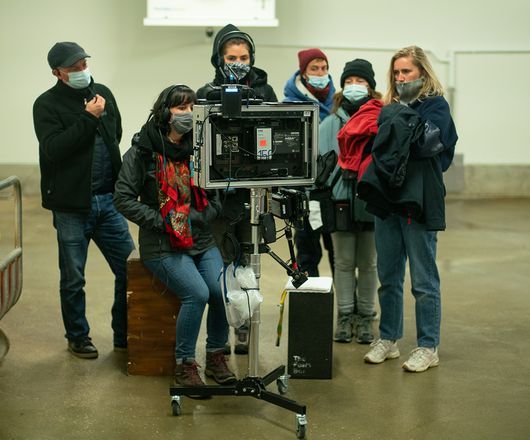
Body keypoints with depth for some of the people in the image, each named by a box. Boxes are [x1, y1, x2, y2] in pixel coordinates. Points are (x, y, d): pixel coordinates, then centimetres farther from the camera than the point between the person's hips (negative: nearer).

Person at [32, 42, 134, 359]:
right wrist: (88, 118, -21)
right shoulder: (47, 105, -6)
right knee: (73, 279, 6)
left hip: (108, 200, 4)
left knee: (130, 270, 4)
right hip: (72, 206, -4)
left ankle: (125, 336, 19)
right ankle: (78, 337, 24)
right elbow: (53, 148, -20)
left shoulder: (103, 93, 9)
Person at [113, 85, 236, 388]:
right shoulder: (142, 152, -4)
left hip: (201, 240, 4)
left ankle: (216, 358, 3)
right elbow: (123, 199, -6)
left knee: (223, 289, -19)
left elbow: (217, 195, 15)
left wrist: (206, 214, -5)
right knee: (197, 293, -25)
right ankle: (185, 366, -7)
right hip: (163, 245, -4)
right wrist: (161, 221, -13)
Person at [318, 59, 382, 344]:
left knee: (367, 263, 9)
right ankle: (345, 316, 18)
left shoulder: (382, 120, 0)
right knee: (344, 262, 9)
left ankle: (365, 317, 19)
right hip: (340, 200, 1)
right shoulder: (330, 123, 6)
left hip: (371, 201, -1)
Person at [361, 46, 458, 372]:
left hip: (419, 200, -6)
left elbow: (430, 142, -18)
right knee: (388, 277, 12)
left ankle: (428, 347, 8)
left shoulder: (436, 104, -1)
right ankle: (389, 339, 23)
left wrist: (399, 123, -10)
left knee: (424, 280, 0)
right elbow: (379, 146, 10)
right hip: (388, 198, 6)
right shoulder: (392, 107, 16)